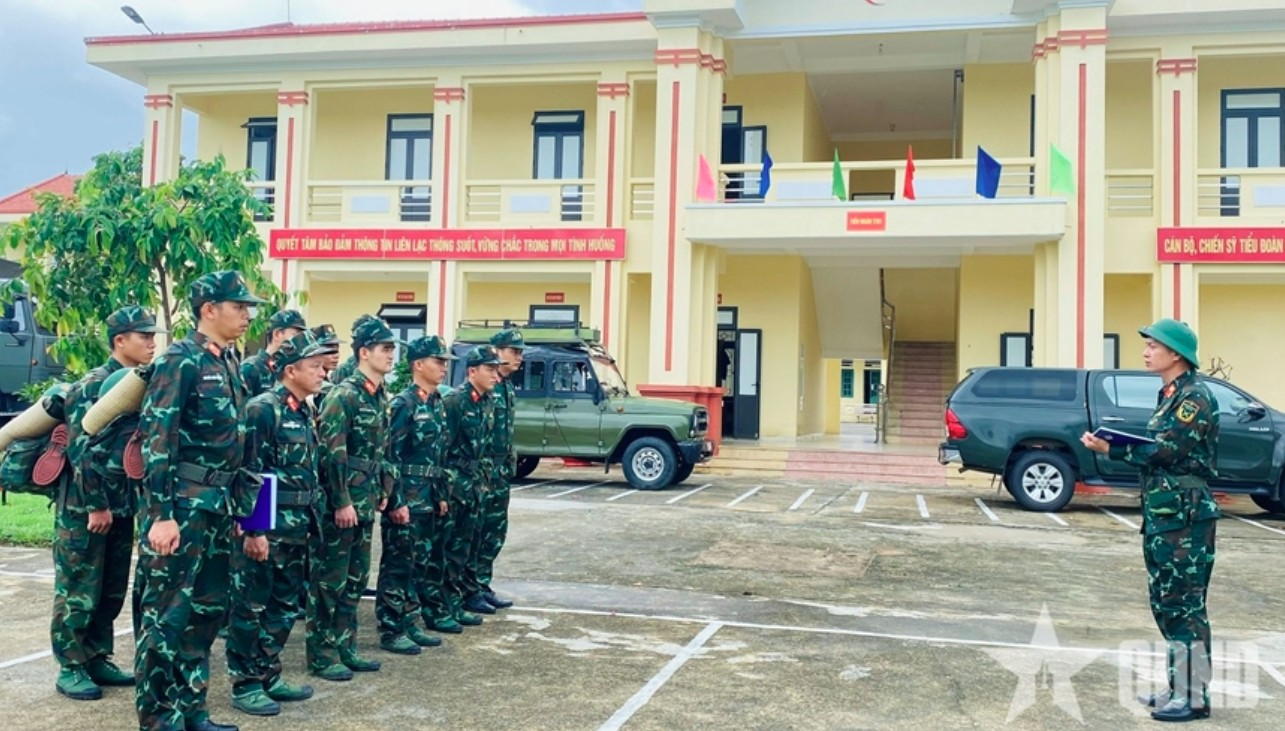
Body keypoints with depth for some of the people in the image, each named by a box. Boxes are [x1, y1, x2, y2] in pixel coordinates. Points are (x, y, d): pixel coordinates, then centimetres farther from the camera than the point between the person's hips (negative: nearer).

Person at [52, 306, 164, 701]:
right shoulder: (93, 385, -13)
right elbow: (81, 450, -17)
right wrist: (95, 505, -18)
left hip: (123, 506, 8)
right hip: (85, 507, -7)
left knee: (113, 591, 13)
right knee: (78, 591, 2)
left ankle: (97, 659, 25)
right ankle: (70, 668, 12)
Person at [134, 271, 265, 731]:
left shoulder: (229, 362, 13)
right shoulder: (180, 359, -12)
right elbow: (156, 437, -18)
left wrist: (236, 504, 18)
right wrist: (160, 514, -22)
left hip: (218, 503, 9)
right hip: (182, 503, -9)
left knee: (208, 606, 15)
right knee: (165, 611, 0)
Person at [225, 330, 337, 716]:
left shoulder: (304, 412, 12)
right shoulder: (262, 409, -14)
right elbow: (250, 475, -18)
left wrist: (310, 522, 18)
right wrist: (253, 529, -20)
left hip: (296, 530, 9)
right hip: (265, 528, -9)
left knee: (283, 608, 15)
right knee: (250, 607, 3)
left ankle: (268, 677, 27)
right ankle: (245, 685, 13)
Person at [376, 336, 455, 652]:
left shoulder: (437, 403, 13)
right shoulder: (403, 403, -13)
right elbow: (390, 454, -17)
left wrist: (441, 495, 17)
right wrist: (396, 501, -20)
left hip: (427, 497, 9)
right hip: (405, 496, -8)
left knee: (421, 563, 14)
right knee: (398, 565, -1)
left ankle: (410, 623, 24)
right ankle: (390, 631, 8)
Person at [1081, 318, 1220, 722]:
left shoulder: (1194, 395, -12)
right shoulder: (1171, 395, 16)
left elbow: (1166, 450, -20)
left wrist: (1109, 448, -19)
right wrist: (1114, 443, 0)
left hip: (1184, 516, -10)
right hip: (1162, 513, 10)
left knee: (1184, 605, -4)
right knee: (1168, 604, 14)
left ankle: (1195, 697, 3)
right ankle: (1179, 688, 23)